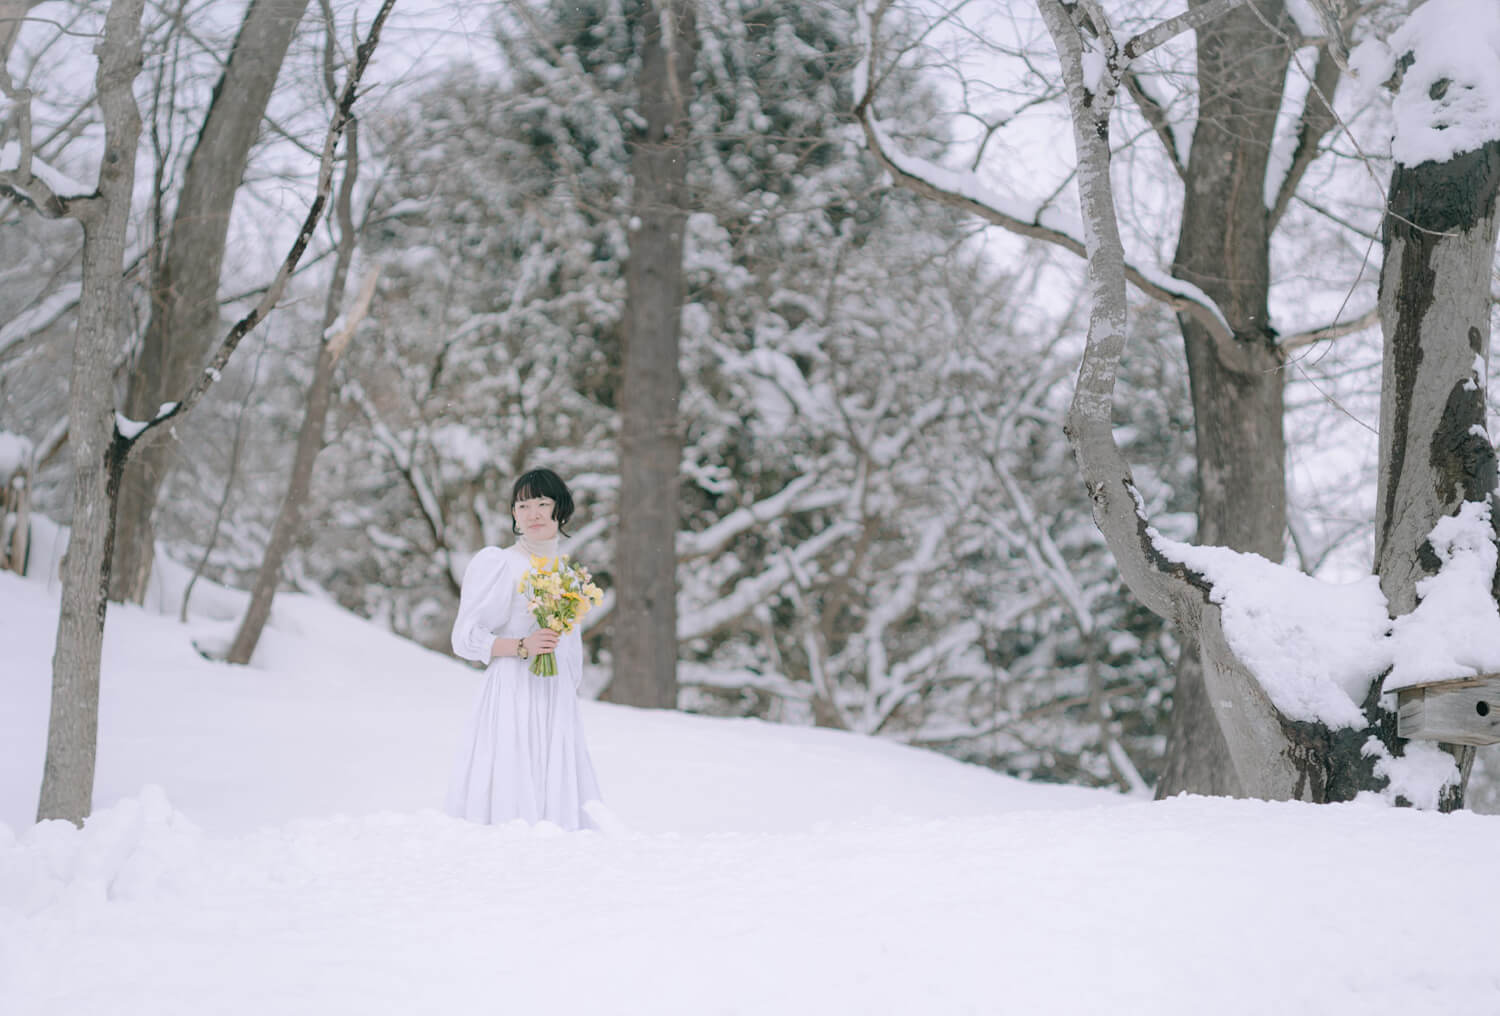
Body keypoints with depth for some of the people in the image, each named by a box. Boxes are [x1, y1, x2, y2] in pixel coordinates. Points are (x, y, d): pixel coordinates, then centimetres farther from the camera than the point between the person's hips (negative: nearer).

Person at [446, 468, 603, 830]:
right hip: (511, 695, -5)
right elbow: (465, 638, -6)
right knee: (512, 797, -11)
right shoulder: (498, 565, -3)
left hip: (558, 699, 5)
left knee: (558, 793, 1)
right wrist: (522, 646, -18)